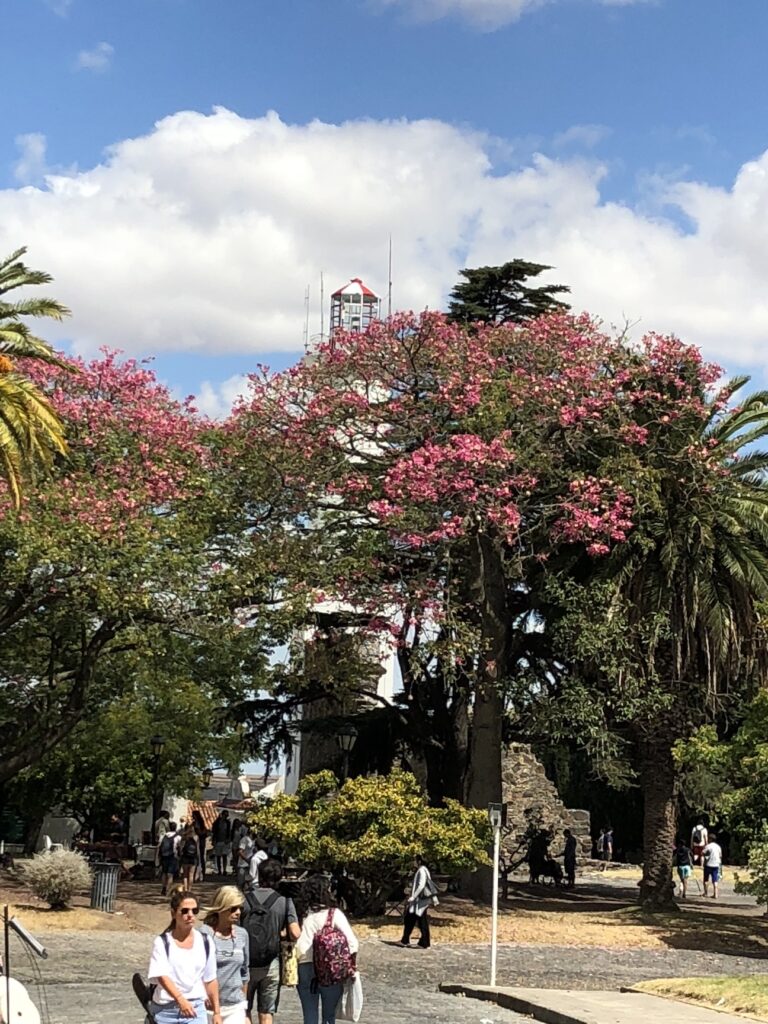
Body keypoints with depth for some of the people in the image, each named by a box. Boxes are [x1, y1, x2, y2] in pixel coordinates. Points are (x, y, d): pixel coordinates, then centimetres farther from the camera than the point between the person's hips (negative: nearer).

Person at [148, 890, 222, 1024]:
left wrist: (216, 1012, 11)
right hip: (165, 1010, -1)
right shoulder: (162, 942, -5)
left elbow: (210, 980, 12)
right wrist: (180, 999, -33)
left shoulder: (205, 943, 5)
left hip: (195, 1010, 1)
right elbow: (161, 976, -18)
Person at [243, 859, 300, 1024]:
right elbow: (295, 934, -11)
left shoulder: (244, 899, -4)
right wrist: (281, 933, 9)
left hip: (245, 964, 0)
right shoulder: (284, 902, -4)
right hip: (271, 965, 0)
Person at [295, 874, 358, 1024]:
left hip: (305, 968, 1)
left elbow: (300, 948, -3)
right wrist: (350, 967, 1)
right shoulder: (334, 914, -4)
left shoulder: (304, 916, 2)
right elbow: (352, 943, -10)